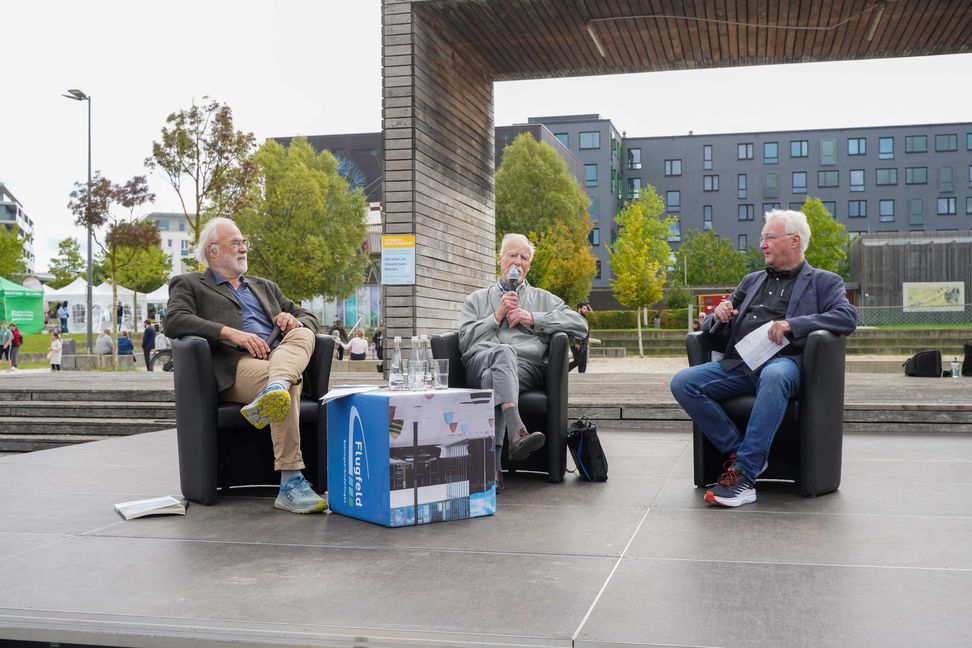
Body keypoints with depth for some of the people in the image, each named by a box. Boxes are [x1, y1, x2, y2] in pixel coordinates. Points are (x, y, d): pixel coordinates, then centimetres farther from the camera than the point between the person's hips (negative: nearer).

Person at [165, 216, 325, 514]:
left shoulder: (264, 287, 35)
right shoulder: (189, 284, 18)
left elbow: (310, 318, 31)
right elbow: (174, 321, -3)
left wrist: (294, 320, 4)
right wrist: (231, 333, -16)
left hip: (282, 358, 5)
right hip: (235, 368, -5)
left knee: (302, 333, -28)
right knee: (290, 384, -35)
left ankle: (274, 392, -57)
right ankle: (290, 484, -40)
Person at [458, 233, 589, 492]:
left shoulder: (542, 299, 29)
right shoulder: (476, 299, 30)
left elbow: (580, 326, 12)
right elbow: (465, 342, 14)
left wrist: (532, 318, 5)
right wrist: (497, 316, 4)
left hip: (523, 368, 0)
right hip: (480, 362, 0)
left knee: (493, 379, -38)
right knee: (503, 352, -39)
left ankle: (492, 465, -52)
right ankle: (517, 432, -60)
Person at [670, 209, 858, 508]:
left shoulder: (822, 282, 15)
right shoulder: (751, 281, 30)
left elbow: (848, 317, -4)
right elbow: (710, 328, 29)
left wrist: (793, 324, -15)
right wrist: (718, 315, 4)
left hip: (782, 362, -5)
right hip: (737, 365, 5)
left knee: (773, 377, -41)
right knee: (683, 383, -21)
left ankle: (743, 474, -38)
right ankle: (737, 450, -11)